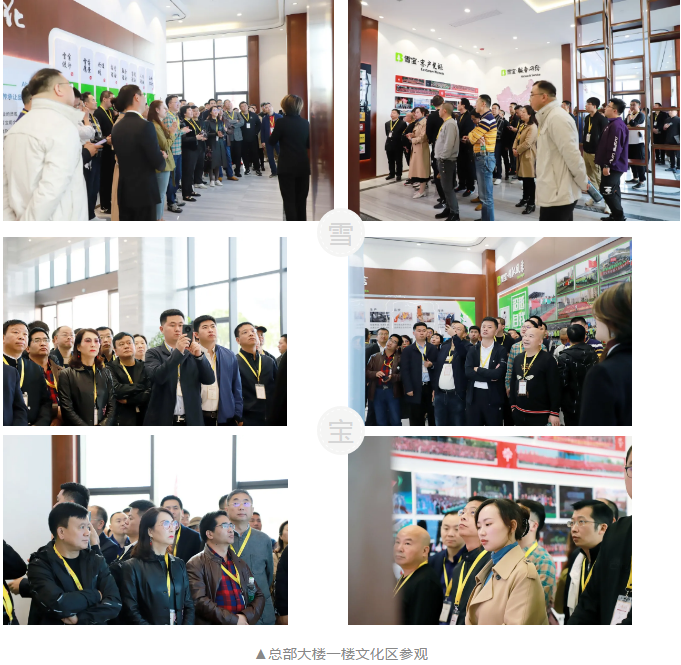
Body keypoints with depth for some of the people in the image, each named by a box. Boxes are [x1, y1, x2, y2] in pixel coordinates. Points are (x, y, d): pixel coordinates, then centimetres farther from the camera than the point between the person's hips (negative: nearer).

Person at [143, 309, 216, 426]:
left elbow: (209, 380, 1)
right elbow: (158, 377, -14)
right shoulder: (154, 354, 5)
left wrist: (199, 355, -14)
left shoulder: (193, 354, 12)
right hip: (163, 421, -2)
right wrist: (178, 351, -22)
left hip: (191, 420, 2)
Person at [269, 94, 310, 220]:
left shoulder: (282, 122, -12)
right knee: (301, 200, 13)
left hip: (287, 167, -4)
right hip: (303, 166, 5)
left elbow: (272, 142, -4)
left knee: (289, 200, -1)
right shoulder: (305, 123, 2)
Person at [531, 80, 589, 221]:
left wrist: (583, 183, -10)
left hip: (557, 195, -11)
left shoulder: (556, 118, -17)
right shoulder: (549, 117, 17)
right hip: (557, 193, 11)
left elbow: (572, 155, -20)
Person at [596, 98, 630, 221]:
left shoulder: (616, 125, -22)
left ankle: (619, 217, -3)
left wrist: (607, 165, -25)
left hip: (613, 166, -11)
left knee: (606, 191, -9)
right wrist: (599, 157, 26)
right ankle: (616, 215, 22)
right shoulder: (613, 123, 13)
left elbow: (615, 148, -26)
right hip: (614, 165, 11)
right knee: (614, 190, 15)